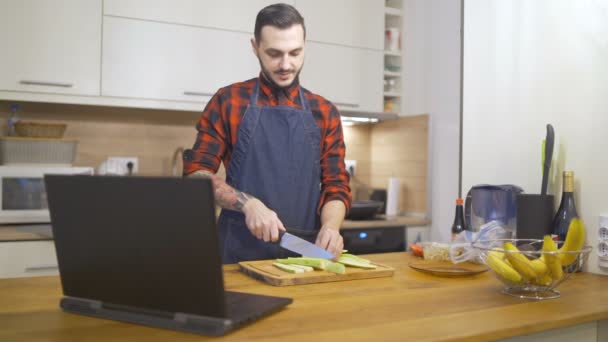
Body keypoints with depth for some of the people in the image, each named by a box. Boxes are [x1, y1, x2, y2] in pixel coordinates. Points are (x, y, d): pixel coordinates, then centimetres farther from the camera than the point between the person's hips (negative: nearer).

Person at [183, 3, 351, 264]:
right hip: (241, 253, -2)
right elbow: (196, 173, -2)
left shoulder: (324, 112, 8)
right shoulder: (228, 101, 1)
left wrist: (330, 227, -14)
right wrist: (248, 203, -18)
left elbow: (336, 186, 6)